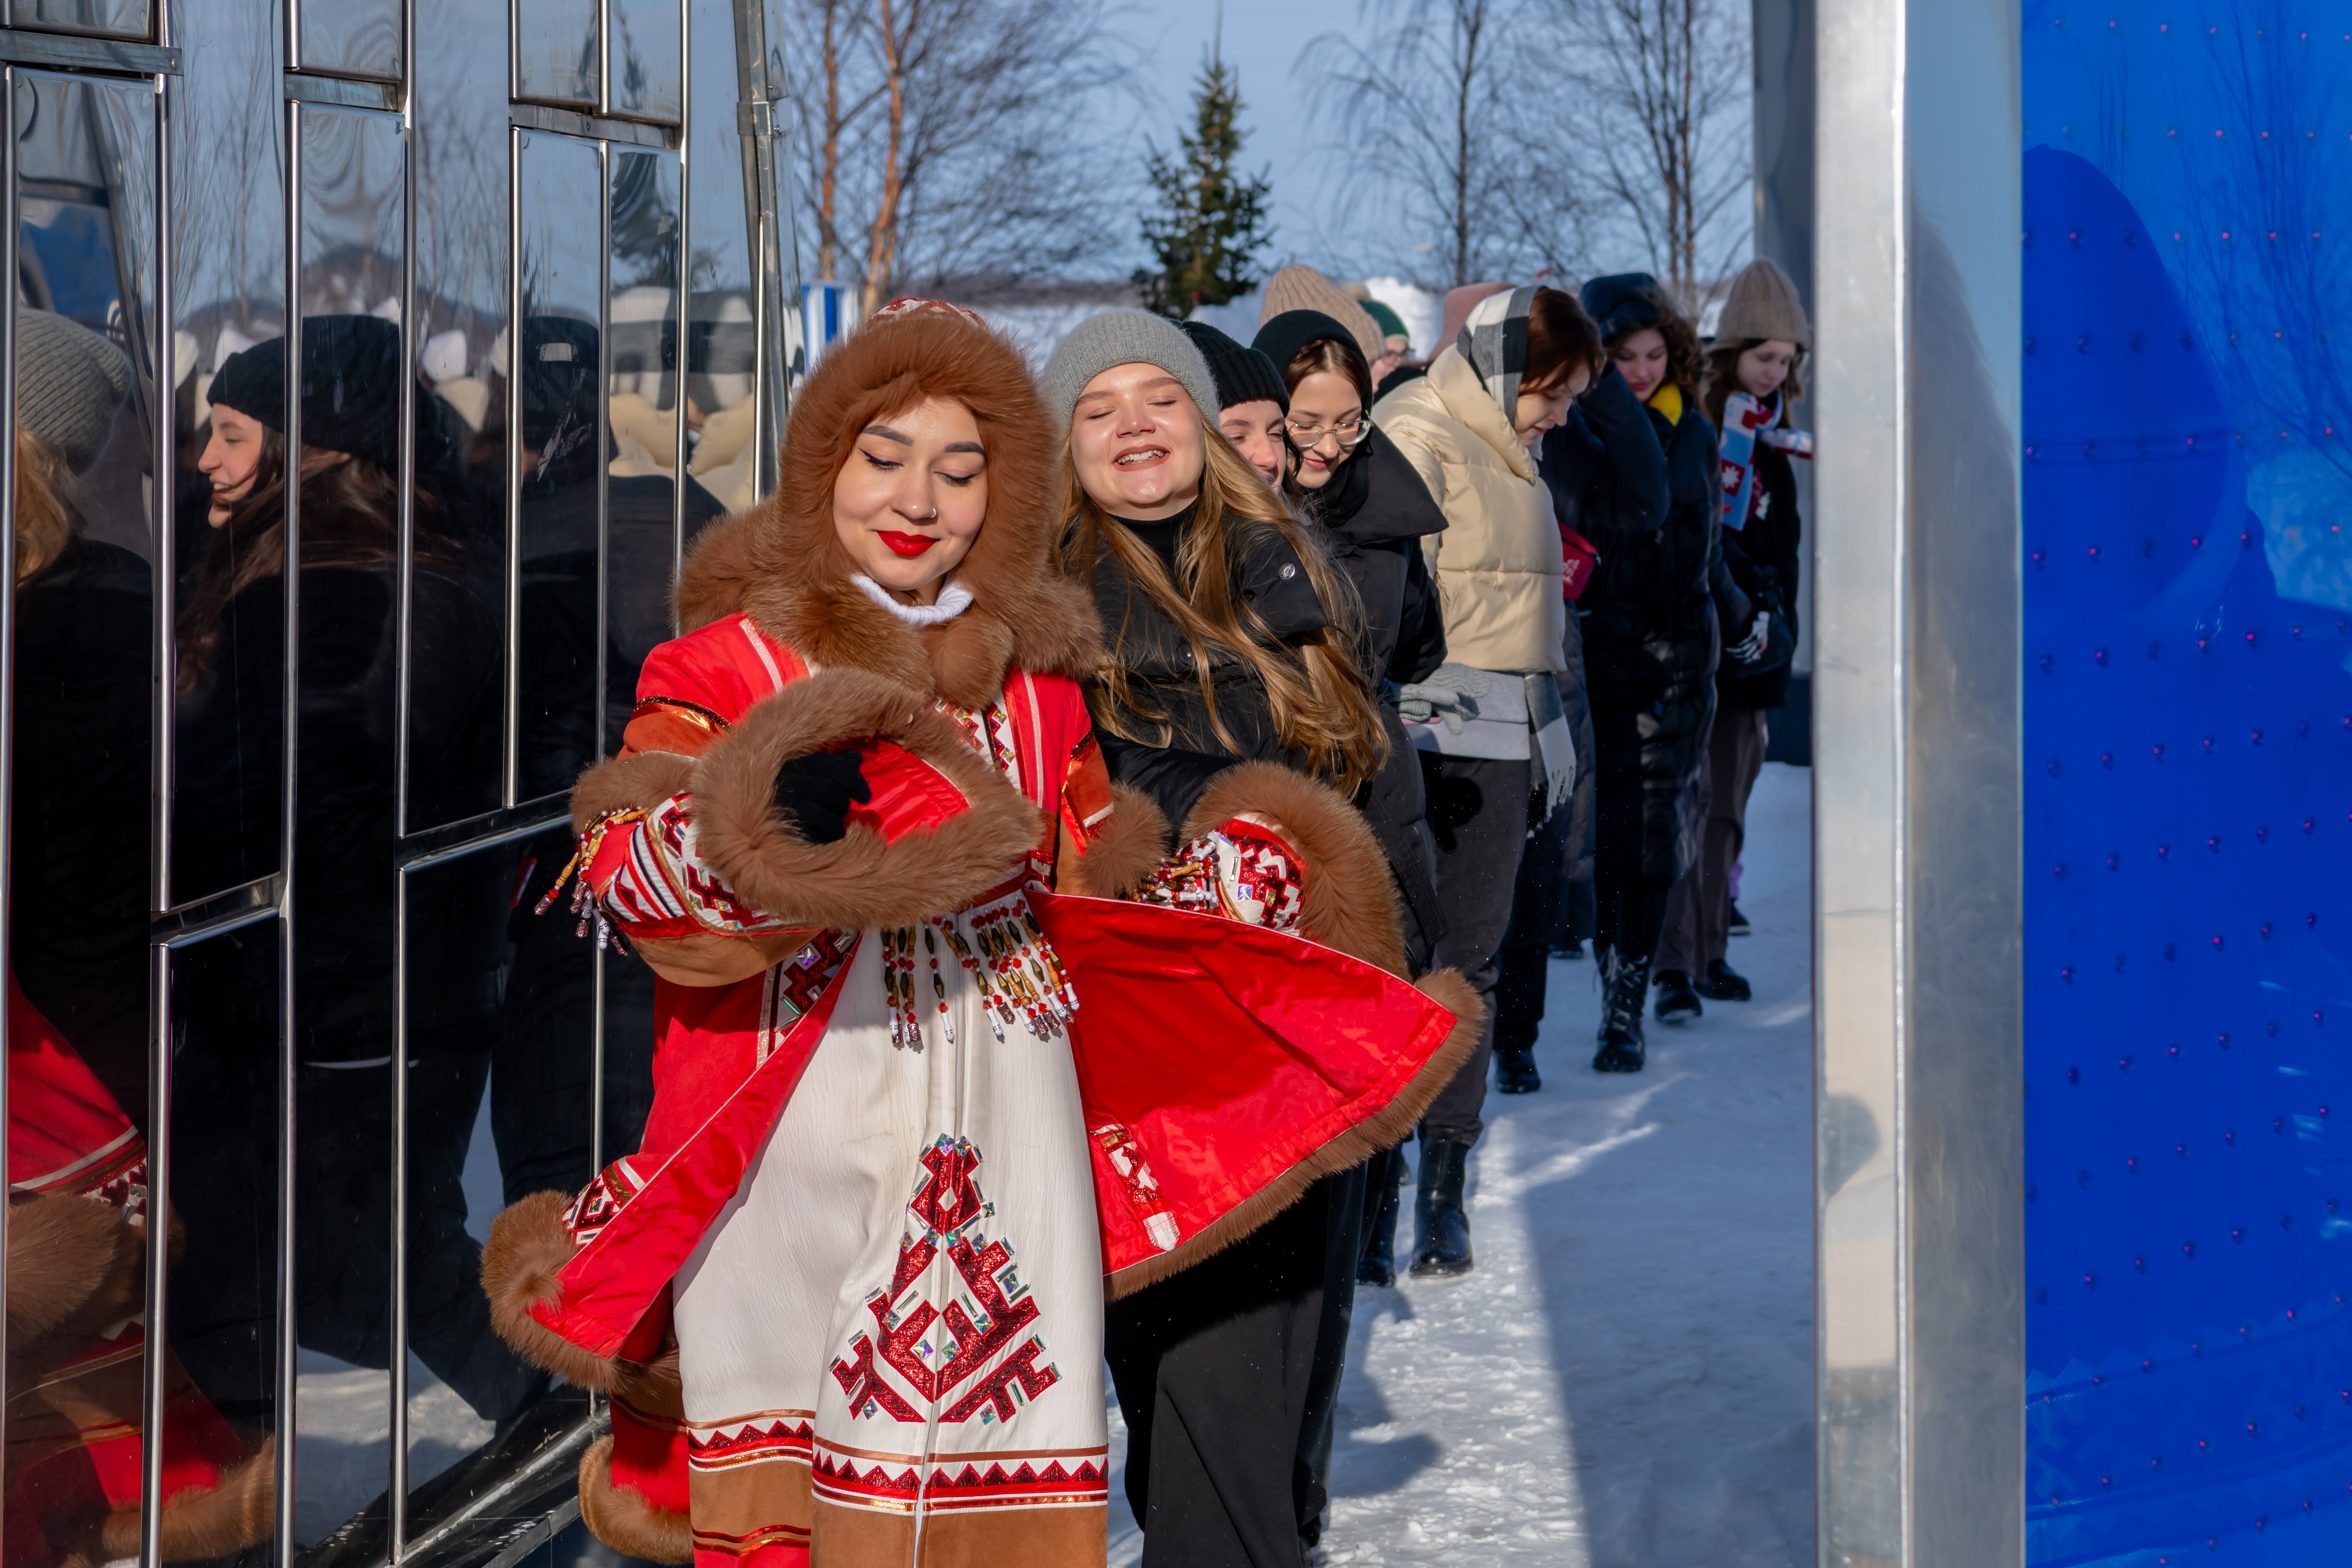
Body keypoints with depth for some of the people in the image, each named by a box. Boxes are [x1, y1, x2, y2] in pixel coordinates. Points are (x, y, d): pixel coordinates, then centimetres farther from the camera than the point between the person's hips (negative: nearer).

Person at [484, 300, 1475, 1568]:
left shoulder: (1036, 685, 15)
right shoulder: (734, 662, 2)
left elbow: (1090, 884, 23)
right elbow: (615, 870, -8)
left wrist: (1236, 884, 11)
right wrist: (755, 832, -25)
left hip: (999, 1120, 3)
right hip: (797, 1111, -3)